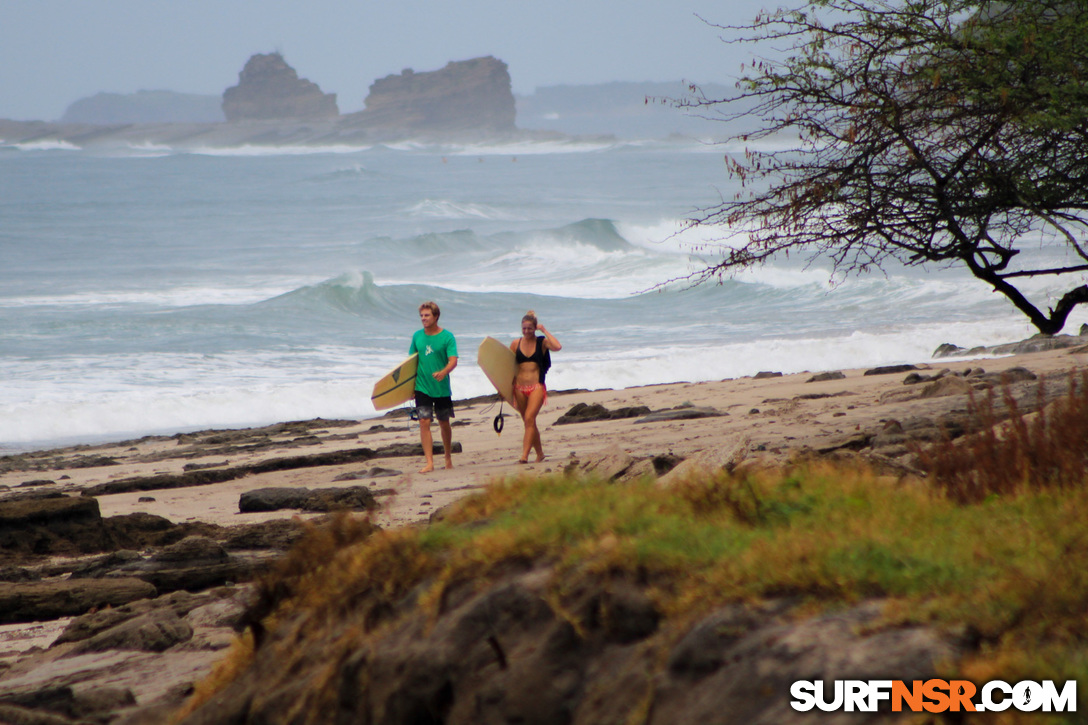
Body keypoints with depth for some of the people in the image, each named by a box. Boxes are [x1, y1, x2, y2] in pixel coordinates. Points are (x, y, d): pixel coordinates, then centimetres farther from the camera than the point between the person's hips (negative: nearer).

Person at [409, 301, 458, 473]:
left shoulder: (447, 336, -7)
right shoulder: (417, 336, 4)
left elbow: (453, 361, -16)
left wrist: (443, 372, -36)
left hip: (442, 388, -2)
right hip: (422, 386, 2)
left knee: (444, 423, 12)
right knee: (424, 422, -10)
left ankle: (448, 457, 32)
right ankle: (429, 462, -13)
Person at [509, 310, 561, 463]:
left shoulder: (542, 342, 1)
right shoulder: (516, 344, 8)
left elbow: (558, 347, -18)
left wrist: (544, 331, -10)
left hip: (537, 387, -4)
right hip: (520, 388, 4)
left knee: (529, 418, -19)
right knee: (529, 422, 11)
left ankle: (524, 455, -23)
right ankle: (540, 453, 25)